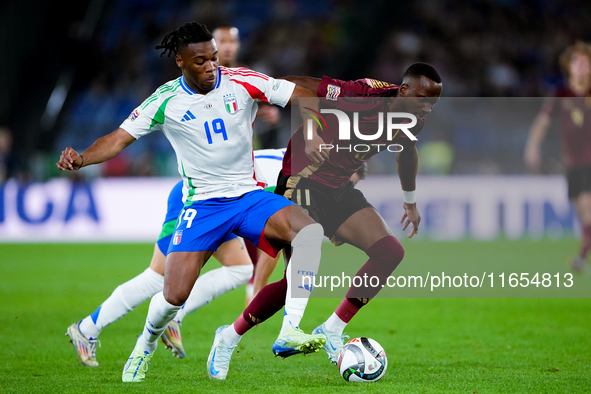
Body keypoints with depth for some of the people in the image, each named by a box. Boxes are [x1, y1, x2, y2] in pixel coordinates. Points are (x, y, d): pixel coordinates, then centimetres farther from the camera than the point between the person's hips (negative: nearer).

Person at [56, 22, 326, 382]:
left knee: (309, 229, -29)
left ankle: (290, 330, -25)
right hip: (202, 204, -1)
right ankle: (146, 346, 23)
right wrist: (81, 158, -23)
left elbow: (304, 96, -6)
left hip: (249, 196, 1)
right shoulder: (166, 101, -5)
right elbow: (119, 138, -5)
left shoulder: (242, 82, -5)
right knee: (174, 296, -13)